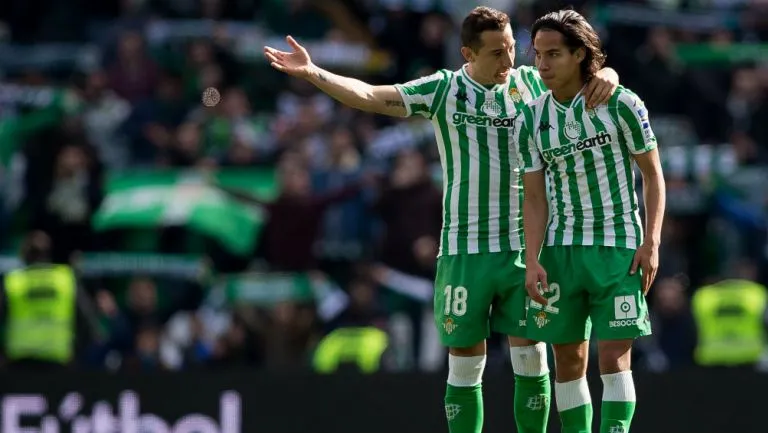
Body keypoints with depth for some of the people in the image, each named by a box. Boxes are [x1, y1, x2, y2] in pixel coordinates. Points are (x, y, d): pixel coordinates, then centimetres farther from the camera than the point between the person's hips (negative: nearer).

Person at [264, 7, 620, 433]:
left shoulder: (532, 83, 4)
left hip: (524, 249, 1)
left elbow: (597, 72, 11)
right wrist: (311, 72, -14)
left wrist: (606, 77, -14)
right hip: (464, 252, -1)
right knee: (464, 364, 2)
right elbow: (369, 95, -3)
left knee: (531, 359, 0)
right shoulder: (442, 90, 0)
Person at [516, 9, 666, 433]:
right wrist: (532, 260, -9)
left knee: (614, 357, -9)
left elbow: (652, 175, 0)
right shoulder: (532, 120, 2)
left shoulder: (621, 105, -7)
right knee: (568, 361, 4)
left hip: (618, 248, -3)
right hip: (560, 251, 3)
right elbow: (535, 199, 3)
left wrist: (651, 242, -9)